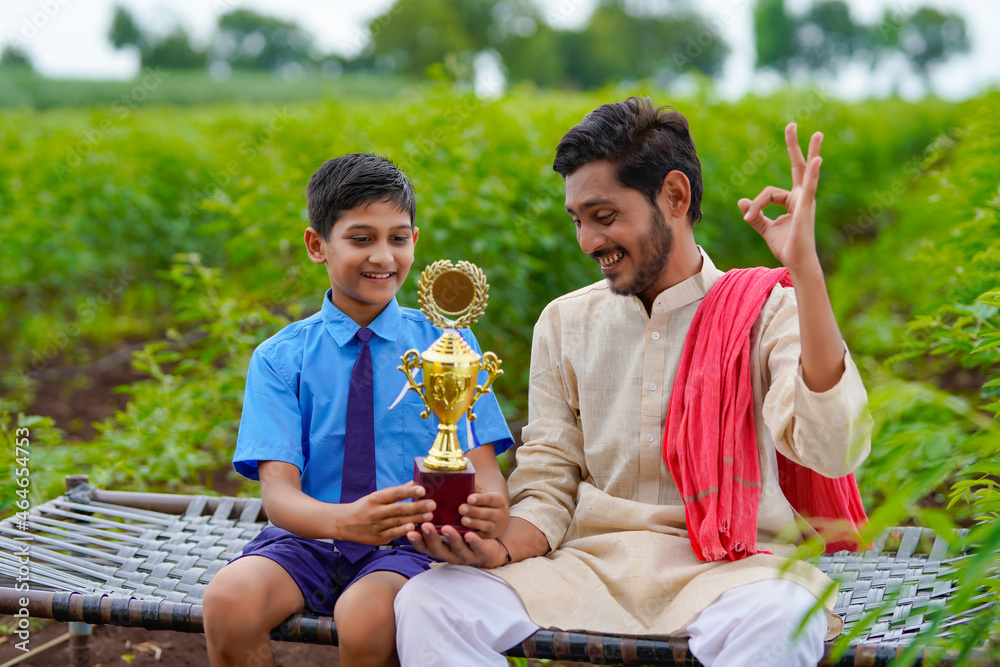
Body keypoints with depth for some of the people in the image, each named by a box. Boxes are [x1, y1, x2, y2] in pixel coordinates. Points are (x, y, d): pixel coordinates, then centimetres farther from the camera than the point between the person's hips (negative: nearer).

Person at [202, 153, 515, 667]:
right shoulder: (280, 358, 3)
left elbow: (481, 464, -2)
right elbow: (278, 489, -8)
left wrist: (490, 508, -29)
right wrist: (343, 521, -32)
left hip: (408, 546, -1)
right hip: (308, 541, 1)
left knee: (365, 615, -34)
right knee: (229, 600, -29)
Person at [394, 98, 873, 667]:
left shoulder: (765, 311, 2)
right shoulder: (565, 323, 14)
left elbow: (833, 449, -16)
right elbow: (547, 490, 12)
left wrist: (805, 269, -21)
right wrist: (501, 551, -12)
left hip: (731, 565, -3)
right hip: (594, 566, 3)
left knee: (778, 620, -39)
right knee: (428, 603, -24)